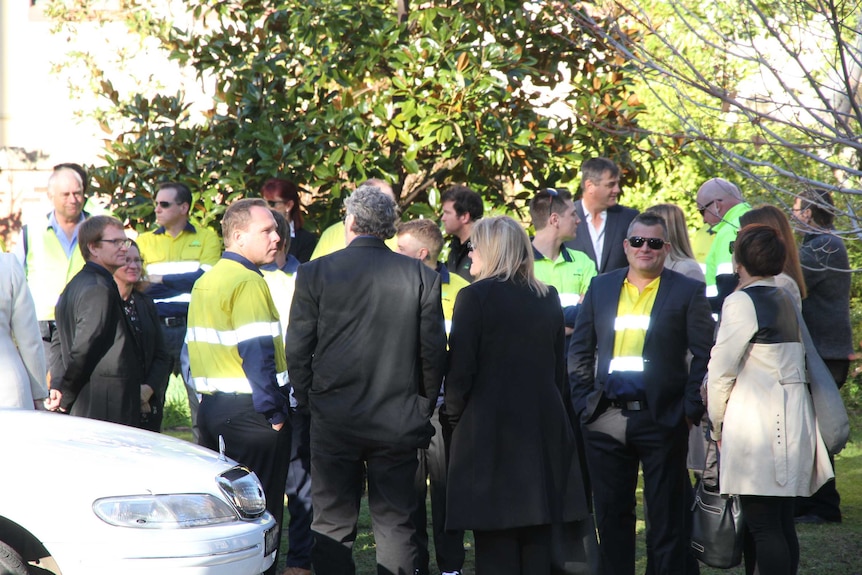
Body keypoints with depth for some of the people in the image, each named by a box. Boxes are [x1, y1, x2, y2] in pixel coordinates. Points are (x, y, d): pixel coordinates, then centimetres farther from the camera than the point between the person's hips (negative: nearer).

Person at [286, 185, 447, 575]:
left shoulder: (314, 273, -4)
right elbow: (434, 350, 1)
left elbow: (297, 349, -2)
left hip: (334, 421, -1)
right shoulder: (422, 277, -1)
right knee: (396, 524, 7)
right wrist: (423, 407, 12)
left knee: (332, 526, 5)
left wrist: (306, 401, 12)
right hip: (398, 421, 1)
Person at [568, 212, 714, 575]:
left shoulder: (687, 292, 2)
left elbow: (704, 355, -2)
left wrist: (691, 409, -9)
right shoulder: (601, 287, 11)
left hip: (662, 419, -3)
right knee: (611, 513, 8)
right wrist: (583, 403, 3)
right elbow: (579, 351, 12)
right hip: (606, 419, 3)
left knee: (667, 515, 2)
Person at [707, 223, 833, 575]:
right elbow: (798, 361, 15)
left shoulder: (741, 302, -9)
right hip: (793, 421, 8)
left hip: (757, 423, -8)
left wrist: (718, 425, 5)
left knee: (764, 526, -9)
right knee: (781, 522, 10)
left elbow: (721, 371, -9)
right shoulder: (785, 300, 15)